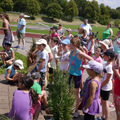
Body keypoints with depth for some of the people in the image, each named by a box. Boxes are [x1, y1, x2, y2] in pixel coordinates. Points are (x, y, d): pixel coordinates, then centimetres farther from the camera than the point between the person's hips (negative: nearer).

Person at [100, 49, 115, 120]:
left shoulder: (110, 66, -23)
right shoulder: (105, 64, 3)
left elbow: (107, 80, -21)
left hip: (106, 87, -8)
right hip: (102, 86, 8)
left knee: (105, 103, 2)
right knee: (102, 101, 19)